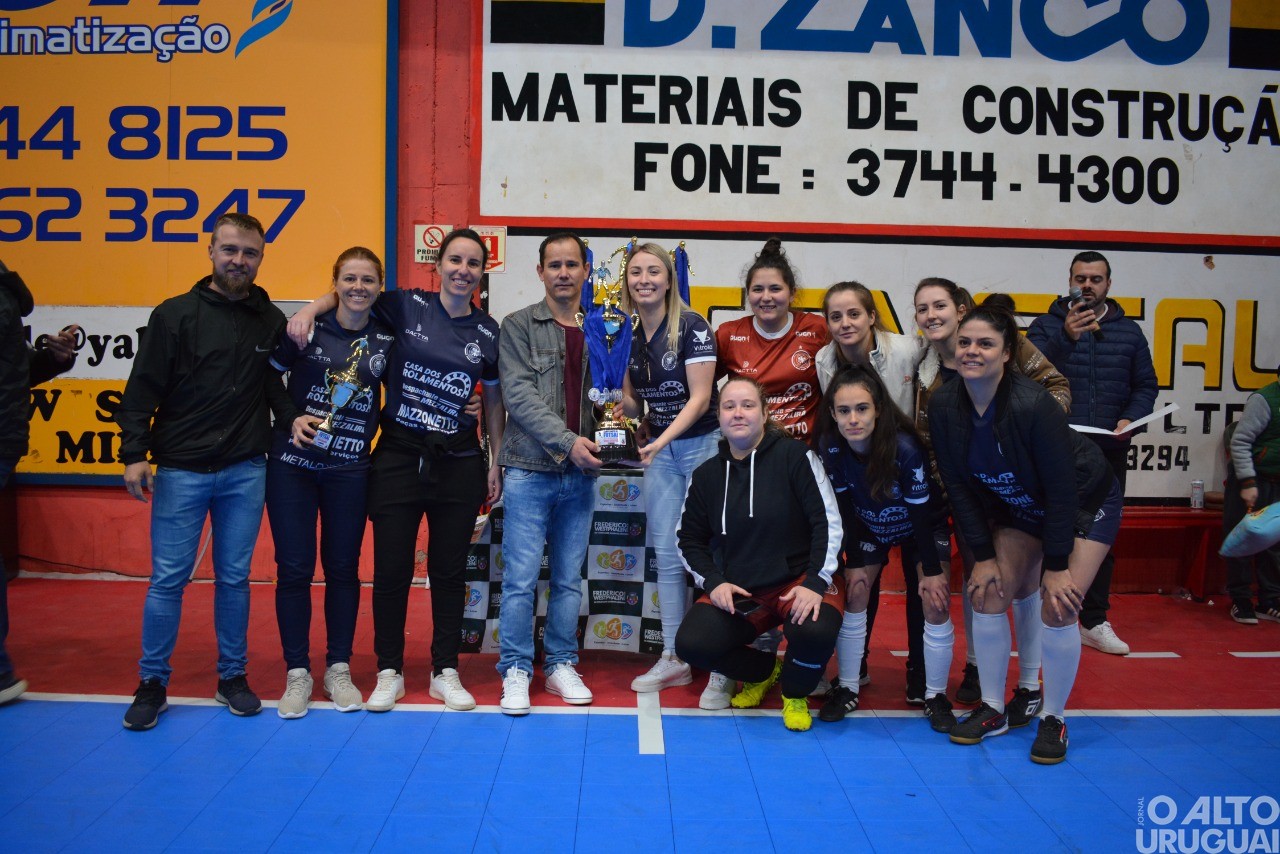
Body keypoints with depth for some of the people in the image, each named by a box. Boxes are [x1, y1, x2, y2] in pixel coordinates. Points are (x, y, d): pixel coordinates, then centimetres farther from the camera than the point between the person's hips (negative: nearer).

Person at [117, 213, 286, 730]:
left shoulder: (271, 320, 7)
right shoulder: (175, 314, -1)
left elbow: (280, 383, 16)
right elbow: (142, 390, -4)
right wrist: (134, 454, -11)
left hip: (245, 472, 2)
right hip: (181, 469, -2)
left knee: (234, 578, 9)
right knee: (168, 579, 3)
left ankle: (232, 677, 23)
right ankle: (152, 683, 18)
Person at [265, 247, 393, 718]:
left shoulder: (387, 339, 2)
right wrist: (291, 418, -10)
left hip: (350, 469, 1)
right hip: (293, 463, -1)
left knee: (343, 568, 9)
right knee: (294, 569, 3)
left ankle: (338, 669, 22)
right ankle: (297, 673, 17)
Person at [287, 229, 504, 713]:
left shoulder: (488, 332, 4)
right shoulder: (407, 306, -1)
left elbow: (493, 401, 11)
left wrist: (496, 464, 9)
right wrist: (310, 310, -13)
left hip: (459, 464, 2)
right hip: (398, 458, -1)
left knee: (449, 571, 9)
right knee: (392, 569, 4)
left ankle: (446, 672, 22)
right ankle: (389, 672, 20)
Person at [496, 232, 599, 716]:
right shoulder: (519, 326, 1)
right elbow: (518, 396, -9)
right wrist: (567, 440, -17)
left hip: (581, 474, 3)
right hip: (531, 469, -3)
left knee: (569, 578, 11)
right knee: (521, 577, -1)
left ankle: (561, 665, 23)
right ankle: (516, 670, 12)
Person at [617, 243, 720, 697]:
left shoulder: (691, 326, -12)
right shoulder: (628, 333, 6)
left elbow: (700, 397, -17)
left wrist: (662, 440, -27)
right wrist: (616, 401, -9)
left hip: (703, 444, -6)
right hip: (659, 451, 6)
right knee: (667, 555, 8)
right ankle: (674, 659, 17)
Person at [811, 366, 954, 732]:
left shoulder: (905, 448, -35)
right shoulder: (829, 447, -24)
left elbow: (921, 512, -25)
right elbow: (845, 509, -12)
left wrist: (931, 571, -20)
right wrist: (854, 562, -9)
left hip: (921, 527, -3)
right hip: (869, 527, 3)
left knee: (935, 601, -13)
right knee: (854, 593, -6)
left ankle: (935, 696, 3)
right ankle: (847, 689, 8)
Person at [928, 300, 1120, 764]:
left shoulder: (1032, 403, -34)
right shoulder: (944, 405, -19)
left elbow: (1063, 488, -26)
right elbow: (958, 486, -10)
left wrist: (1056, 565, -21)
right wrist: (983, 555, -10)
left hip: (1086, 503, -5)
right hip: (1018, 507, 5)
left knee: (1058, 606, -13)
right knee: (988, 594, -3)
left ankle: (1053, 719, 7)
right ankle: (992, 710, 13)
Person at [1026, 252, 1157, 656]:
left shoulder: (1129, 331, 12)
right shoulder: (1047, 326, 4)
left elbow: (1146, 385, 11)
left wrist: (1131, 419, -7)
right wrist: (1066, 337, -23)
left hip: (1108, 452, 3)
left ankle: (1094, 622, 21)